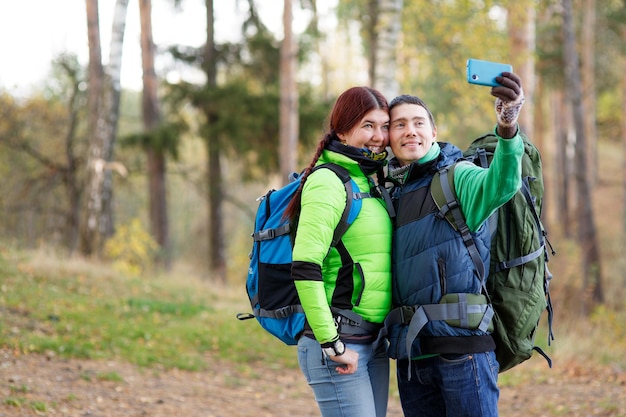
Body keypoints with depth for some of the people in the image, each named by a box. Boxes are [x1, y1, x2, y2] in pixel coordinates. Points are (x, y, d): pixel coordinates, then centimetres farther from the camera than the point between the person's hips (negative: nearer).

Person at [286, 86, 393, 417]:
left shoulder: (371, 182, 14)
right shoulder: (328, 183, -12)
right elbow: (305, 268, -21)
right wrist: (332, 344, -19)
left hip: (374, 341, 8)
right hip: (340, 343, -8)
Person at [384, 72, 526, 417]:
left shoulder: (457, 177, -3)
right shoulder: (389, 194, 15)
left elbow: (501, 185, -26)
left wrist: (507, 128, -43)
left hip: (460, 348, -6)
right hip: (410, 355, 6)